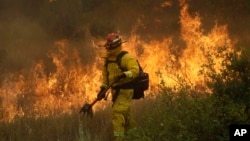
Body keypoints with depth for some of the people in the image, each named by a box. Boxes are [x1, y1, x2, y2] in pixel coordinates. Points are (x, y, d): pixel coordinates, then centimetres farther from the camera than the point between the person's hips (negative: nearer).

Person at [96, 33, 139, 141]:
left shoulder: (126, 58, -15)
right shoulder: (108, 59, 11)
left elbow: (135, 70, -29)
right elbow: (106, 74, 22)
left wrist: (124, 75, -45)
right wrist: (103, 88, 16)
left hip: (125, 90, -9)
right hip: (115, 91, 9)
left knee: (118, 112, -18)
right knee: (125, 114, 18)